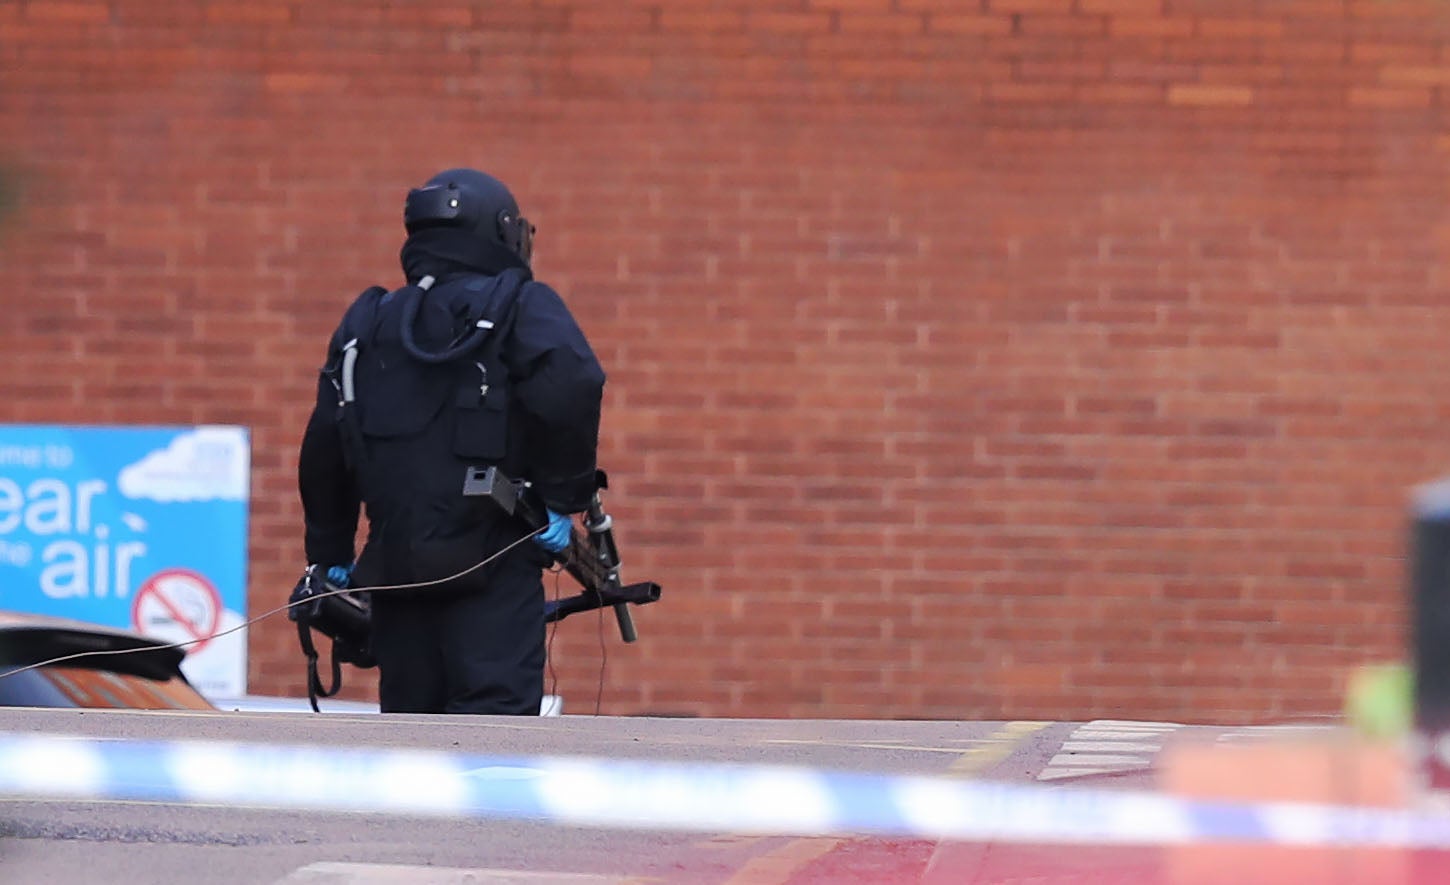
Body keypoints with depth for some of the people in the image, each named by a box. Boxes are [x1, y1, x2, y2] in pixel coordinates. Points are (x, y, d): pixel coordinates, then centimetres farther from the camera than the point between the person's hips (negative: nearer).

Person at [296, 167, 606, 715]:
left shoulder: (366, 325, 17)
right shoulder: (520, 308, 0)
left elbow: (324, 449, 16)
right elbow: (570, 384, -20)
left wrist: (329, 556, 24)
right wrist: (563, 498, -11)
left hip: (394, 566, 5)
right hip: (491, 567, -5)